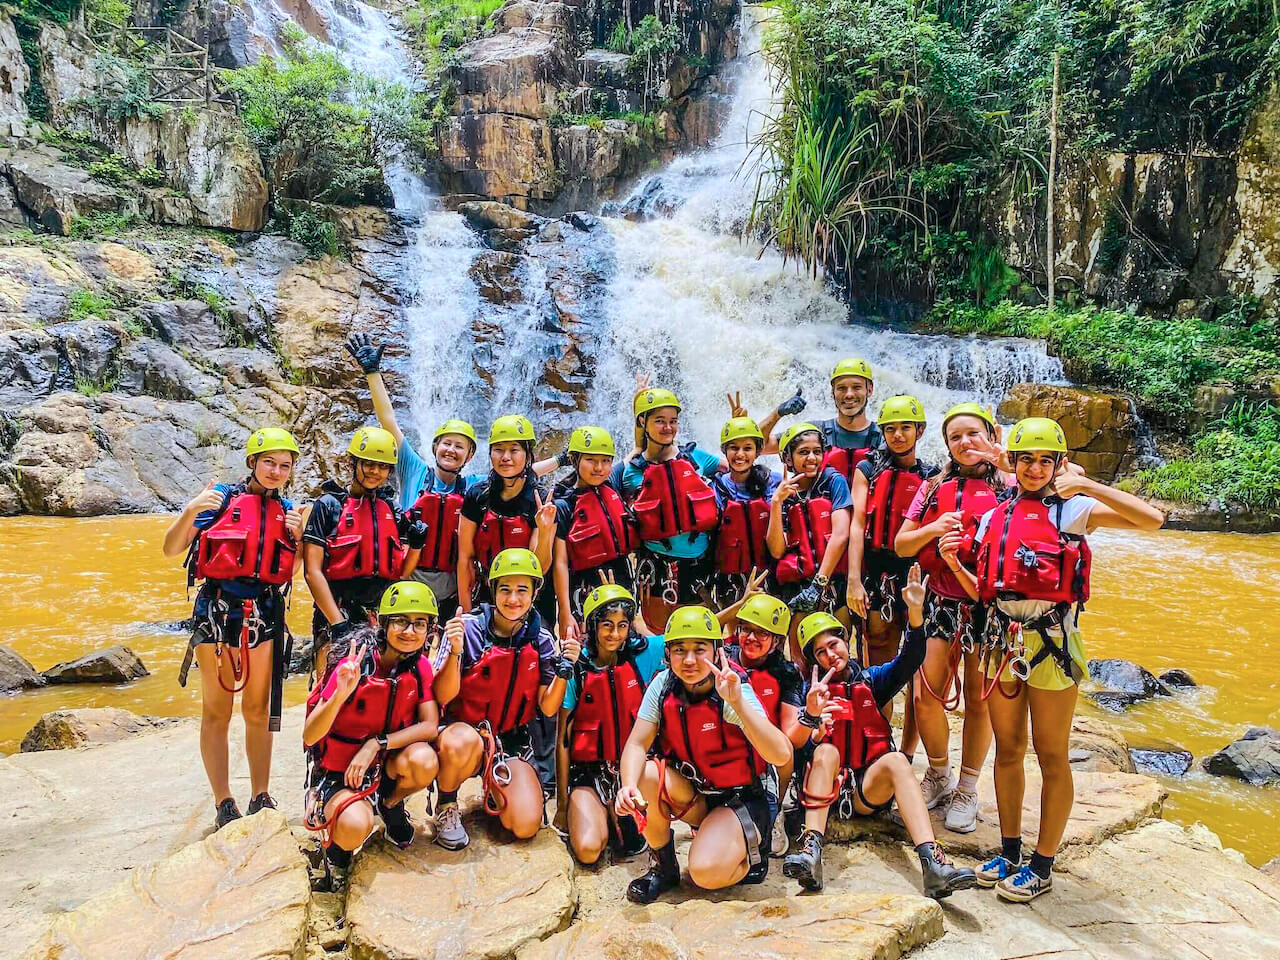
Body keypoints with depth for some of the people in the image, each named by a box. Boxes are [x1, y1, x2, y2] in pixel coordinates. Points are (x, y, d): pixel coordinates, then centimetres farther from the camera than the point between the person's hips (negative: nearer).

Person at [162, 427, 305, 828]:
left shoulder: (286, 509, 10)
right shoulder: (222, 497, -2)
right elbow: (171, 550, -6)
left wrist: (297, 535, -2)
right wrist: (190, 511, -21)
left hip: (265, 613, 4)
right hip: (218, 609, -3)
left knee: (259, 711, 11)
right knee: (217, 711, 4)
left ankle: (261, 797, 21)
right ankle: (224, 805, 14)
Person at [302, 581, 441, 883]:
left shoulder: (419, 665, -7)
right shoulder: (353, 665, -20)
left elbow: (430, 726, -14)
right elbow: (309, 736, -22)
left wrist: (376, 743, -25)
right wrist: (340, 695, -41)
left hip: (385, 764, 4)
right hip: (339, 771, -4)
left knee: (424, 760, -29)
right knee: (355, 827, -34)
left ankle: (391, 805, 6)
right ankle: (336, 836, 5)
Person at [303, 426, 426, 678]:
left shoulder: (392, 510, 13)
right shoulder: (329, 506, 1)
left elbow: (401, 572, 11)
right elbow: (312, 571, -6)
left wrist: (416, 544, -7)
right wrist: (337, 622, -13)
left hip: (384, 615, 4)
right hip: (338, 612, -4)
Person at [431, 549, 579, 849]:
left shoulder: (540, 640, -1)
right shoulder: (468, 628, -11)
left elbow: (548, 708, -3)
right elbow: (444, 697, -15)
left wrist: (564, 669, -18)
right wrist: (455, 652, -31)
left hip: (512, 740, 2)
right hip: (464, 730, -2)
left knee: (526, 826, -16)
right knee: (464, 741, -39)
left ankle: (495, 791, 19)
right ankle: (446, 806, -6)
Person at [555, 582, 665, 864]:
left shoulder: (641, 655, -3)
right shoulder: (576, 670, -5)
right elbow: (563, 739, -1)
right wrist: (562, 804, -1)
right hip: (589, 771, 0)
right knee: (588, 850, -21)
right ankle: (604, 817, 9)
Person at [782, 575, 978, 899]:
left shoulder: (871, 679, 15)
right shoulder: (811, 691, 10)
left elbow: (909, 660, -4)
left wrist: (915, 611, -21)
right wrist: (812, 715, -28)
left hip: (870, 787, 1)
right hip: (824, 787, -1)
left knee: (896, 760, -29)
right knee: (826, 750, -31)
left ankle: (933, 865, -47)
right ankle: (811, 852, -47)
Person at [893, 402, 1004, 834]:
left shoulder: (1008, 487, 2)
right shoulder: (934, 489, 9)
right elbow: (900, 545, 7)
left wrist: (1004, 461, -20)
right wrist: (933, 529, -11)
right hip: (943, 601, 2)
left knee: (978, 699, 5)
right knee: (926, 693, -4)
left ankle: (967, 790, 22)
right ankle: (939, 775, 21)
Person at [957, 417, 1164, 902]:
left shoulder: (1074, 509, -1)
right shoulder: (993, 518, 11)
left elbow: (1152, 520, -16)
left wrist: (1086, 485, -18)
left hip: (1052, 641, -4)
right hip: (1004, 639, 5)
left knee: (1051, 756, 5)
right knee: (1007, 751, 13)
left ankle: (1042, 864, 18)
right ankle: (1009, 852, 28)